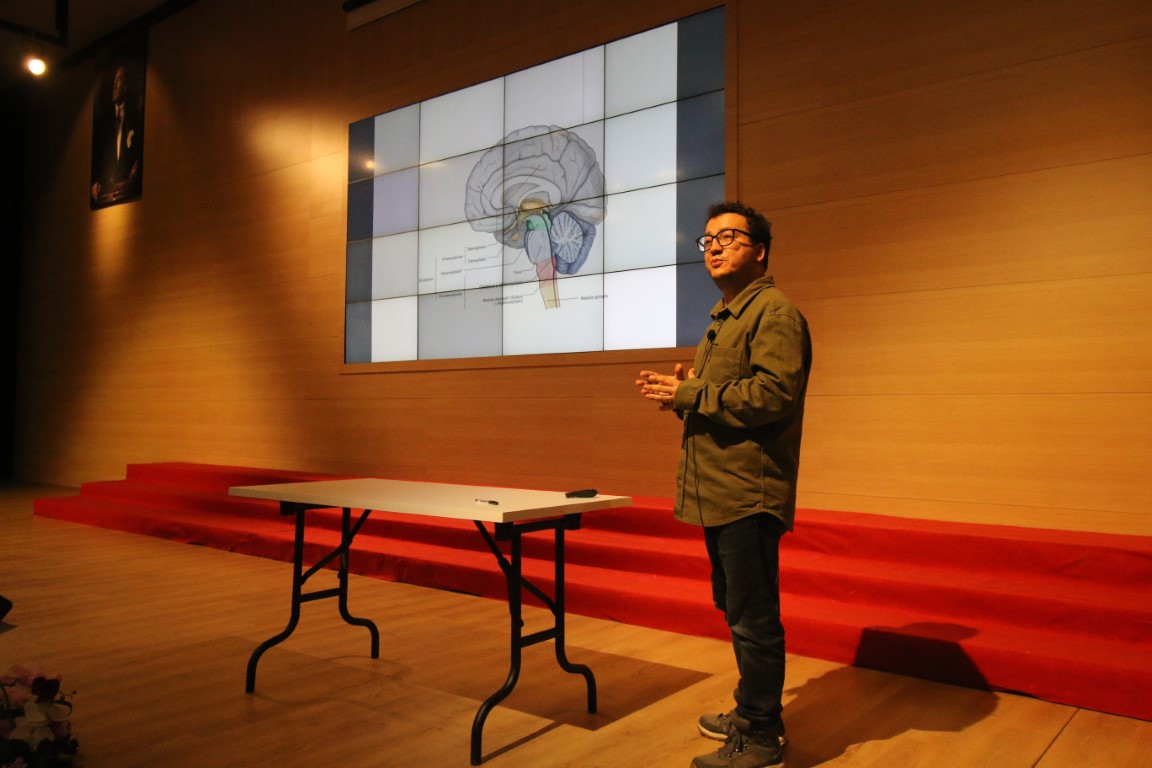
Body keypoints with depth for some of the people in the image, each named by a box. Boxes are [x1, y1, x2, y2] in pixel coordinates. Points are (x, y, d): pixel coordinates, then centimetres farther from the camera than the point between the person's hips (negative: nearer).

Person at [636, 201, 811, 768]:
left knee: (753, 618, -1)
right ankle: (753, 712, 36)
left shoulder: (774, 312, -11)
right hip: (719, 493, 10)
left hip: (748, 495, -10)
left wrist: (690, 394, -18)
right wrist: (682, 393, 5)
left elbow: (773, 396, -24)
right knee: (735, 609, 20)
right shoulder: (724, 318, 21)